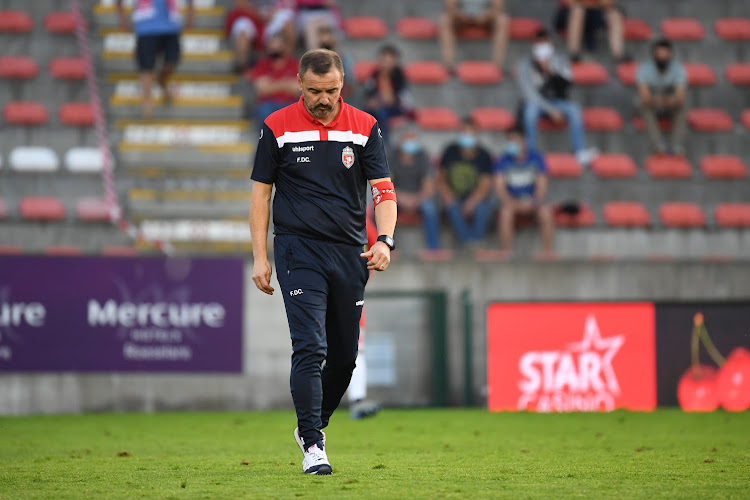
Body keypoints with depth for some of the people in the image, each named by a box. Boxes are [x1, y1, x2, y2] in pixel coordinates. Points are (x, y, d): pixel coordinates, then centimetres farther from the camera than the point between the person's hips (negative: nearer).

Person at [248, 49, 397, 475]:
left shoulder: (365, 127, 4)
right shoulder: (278, 128, 0)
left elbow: (383, 189, 1)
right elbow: (262, 192, 5)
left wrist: (385, 241, -16)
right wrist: (260, 257, -1)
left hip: (351, 254, 3)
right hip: (299, 251, -3)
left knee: (345, 355, 9)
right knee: (310, 348, -14)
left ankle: (314, 425, 31)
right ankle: (312, 445, -14)